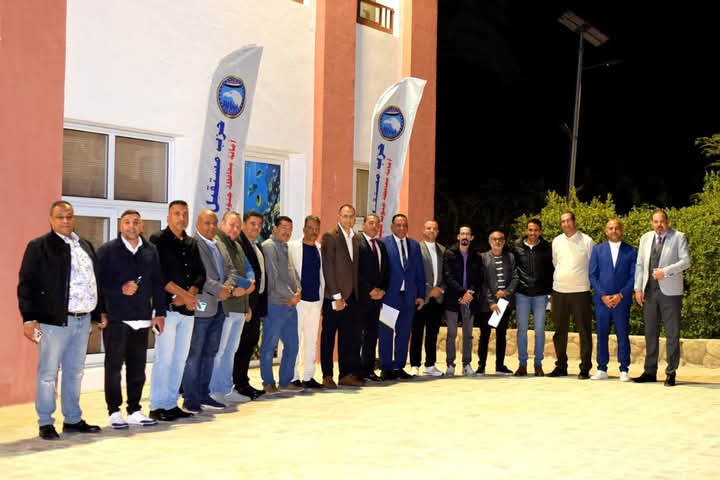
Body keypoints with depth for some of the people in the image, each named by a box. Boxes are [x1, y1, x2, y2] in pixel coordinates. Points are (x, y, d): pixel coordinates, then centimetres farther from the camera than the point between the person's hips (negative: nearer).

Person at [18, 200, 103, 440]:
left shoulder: (85, 246, 15)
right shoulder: (38, 246, -3)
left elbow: (96, 280, 18)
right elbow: (26, 284, -7)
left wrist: (99, 312, 14)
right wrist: (29, 318, -13)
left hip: (83, 320, 6)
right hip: (54, 320, -6)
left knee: (75, 373, 13)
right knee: (48, 374, 1)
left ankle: (73, 419, 23)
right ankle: (45, 423, 10)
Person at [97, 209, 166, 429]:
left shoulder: (150, 251, 11)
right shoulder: (107, 251, -1)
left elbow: (158, 283, 12)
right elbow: (99, 281, -5)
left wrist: (159, 312, 9)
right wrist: (120, 289, -17)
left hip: (142, 318, 4)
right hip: (116, 318, -4)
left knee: (137, 367, 8)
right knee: (114, 365, 2)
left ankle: (134, 411, 18)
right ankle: (114, 412, 11)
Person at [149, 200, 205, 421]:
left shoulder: (192, 244, 15)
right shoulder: (158, 240, -2)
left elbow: (200, 274, 11)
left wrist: (190, 294, -7)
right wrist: (183, 293, -13)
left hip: (187, 308, 6)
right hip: (167, 306, -6)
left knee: (180, 358, 8)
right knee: (164, 358, -7)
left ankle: (171, 403, 15)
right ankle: (157, 406, 0)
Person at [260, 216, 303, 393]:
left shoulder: (286, 248, 17)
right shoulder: (269, 246, -9)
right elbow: (274, 277, -15)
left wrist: (298, 292, -2)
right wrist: (291, 295, -10)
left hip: (290, 305, 9)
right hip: (275, 304, -9)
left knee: (292, 345, 11)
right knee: (269, 345, 0)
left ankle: (286, 381, 21)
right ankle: (268, 382, 9)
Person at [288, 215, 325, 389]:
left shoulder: (320, 249, 10)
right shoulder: (292, 247, -3)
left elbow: (322, 274, 12)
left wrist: (323, 297, 8)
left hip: (316, 299, 5)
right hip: (298, 299, -5)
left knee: (312, 340, 9)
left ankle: (308, 376, 15)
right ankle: (293, 377, 5)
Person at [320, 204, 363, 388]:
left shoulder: (356, 238, 13)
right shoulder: (329, 237, -6)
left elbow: (355, 267, 13)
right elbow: (328, 268, -11)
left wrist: (357, 293, 4)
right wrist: (336, 296, -14)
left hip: (351, 295, 6)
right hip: (334, 296, -6)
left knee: (348, 336, 7)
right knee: (329, 336, 3)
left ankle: (346, 374, 13)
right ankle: (327, 376, 9)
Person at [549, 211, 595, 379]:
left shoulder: (587, 241, -3)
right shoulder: (557, 241, 9)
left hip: (580, 291, -4)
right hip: (559, 291, 4)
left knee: (584, 331, -1)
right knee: (560, 331, 10)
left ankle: (585, 368, 4)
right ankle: (561, 366, 19)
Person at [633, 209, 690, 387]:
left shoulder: (678, 237, 1)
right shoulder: (646, 238, 13)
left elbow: (685, 261, -6)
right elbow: (639, 264, 12)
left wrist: (665, 271, -18)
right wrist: (638, 288, 5)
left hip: (669, 291, -4)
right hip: (649, 291, 4)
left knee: (672, 334, -1)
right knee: (650, 333, 8)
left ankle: (671, 373, 5)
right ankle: (650, 371, 15)